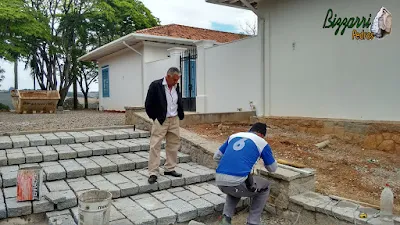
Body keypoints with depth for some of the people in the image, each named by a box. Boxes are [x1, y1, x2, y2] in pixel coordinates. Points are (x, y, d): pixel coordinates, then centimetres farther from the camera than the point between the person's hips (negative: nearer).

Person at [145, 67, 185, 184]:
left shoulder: (176, 86, 5)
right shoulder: (155, 85, -12)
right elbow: (148, 104, -8)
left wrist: (180, 115, 11)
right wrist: (154, 118, -3)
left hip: (174, 120, 6)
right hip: (160, 121, -6)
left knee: (174, 145, 11)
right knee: (155, 146, -5)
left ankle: (170, 169, 24)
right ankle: (153, 173, 1)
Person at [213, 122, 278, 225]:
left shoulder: (233, 136, 23)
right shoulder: (262, 143, 12)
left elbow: (216, 156, 26)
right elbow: (273, 168, 24)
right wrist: (266, 157, 45)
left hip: (219, 181, 5)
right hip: (238, 182, -4)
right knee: (264, 188, 26)